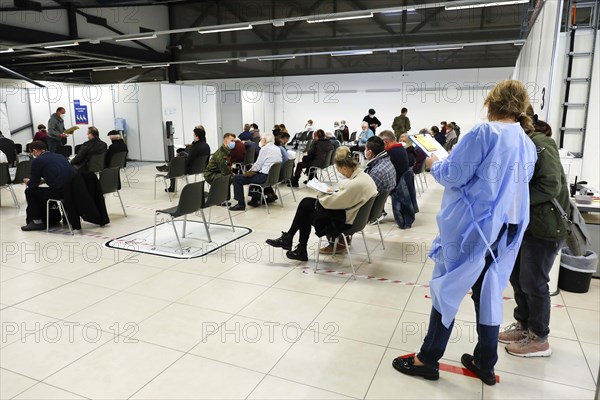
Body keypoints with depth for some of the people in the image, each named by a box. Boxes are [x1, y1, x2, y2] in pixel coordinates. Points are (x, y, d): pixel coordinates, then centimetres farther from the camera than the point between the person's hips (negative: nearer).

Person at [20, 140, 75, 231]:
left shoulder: (37, 161, 0)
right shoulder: (60, 156, 19)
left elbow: (33, 185, 5)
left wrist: (27, 182, 27)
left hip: (60, 193, -7)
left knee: (29, 191, 17)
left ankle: (37, 222, 20)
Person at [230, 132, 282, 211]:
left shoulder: (265, 149, -12)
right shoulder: (278, 149, 12)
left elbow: (257, 166, -12)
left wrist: (249, 171, 7)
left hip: (265, 177, -9)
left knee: (237, 179, -2)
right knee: (255, 174, 36)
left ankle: (241, 204, -2)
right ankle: (254, 201, 34)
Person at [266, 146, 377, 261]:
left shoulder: (355, 184, -29)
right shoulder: (363, 175, 0)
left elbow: (330, 202, -21)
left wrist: (321, 194, -2)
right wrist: (333, 192, 1)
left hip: (344, 220, -9)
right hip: (348, 210, 9)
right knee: (306, 203, 7)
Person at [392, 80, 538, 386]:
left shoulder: (484, 133, -14)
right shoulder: (528, 145, 11)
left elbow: (453, 176, -15)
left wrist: (434, 164, 5)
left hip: (472, 225, -7)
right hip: (507, 228, 7)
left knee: (448, 288, 2)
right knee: (488, 291, 15)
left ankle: (428, 360, 14)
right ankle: (485, 364, 25)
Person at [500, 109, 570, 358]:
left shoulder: (540, 143, -17)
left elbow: (551, 186, -25)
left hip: (545, 225, -9)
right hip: (524, 223, 9)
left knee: (533, 282, 2)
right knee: (517, 277, 15)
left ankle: (539, 339, 19)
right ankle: (523, 325, 32)